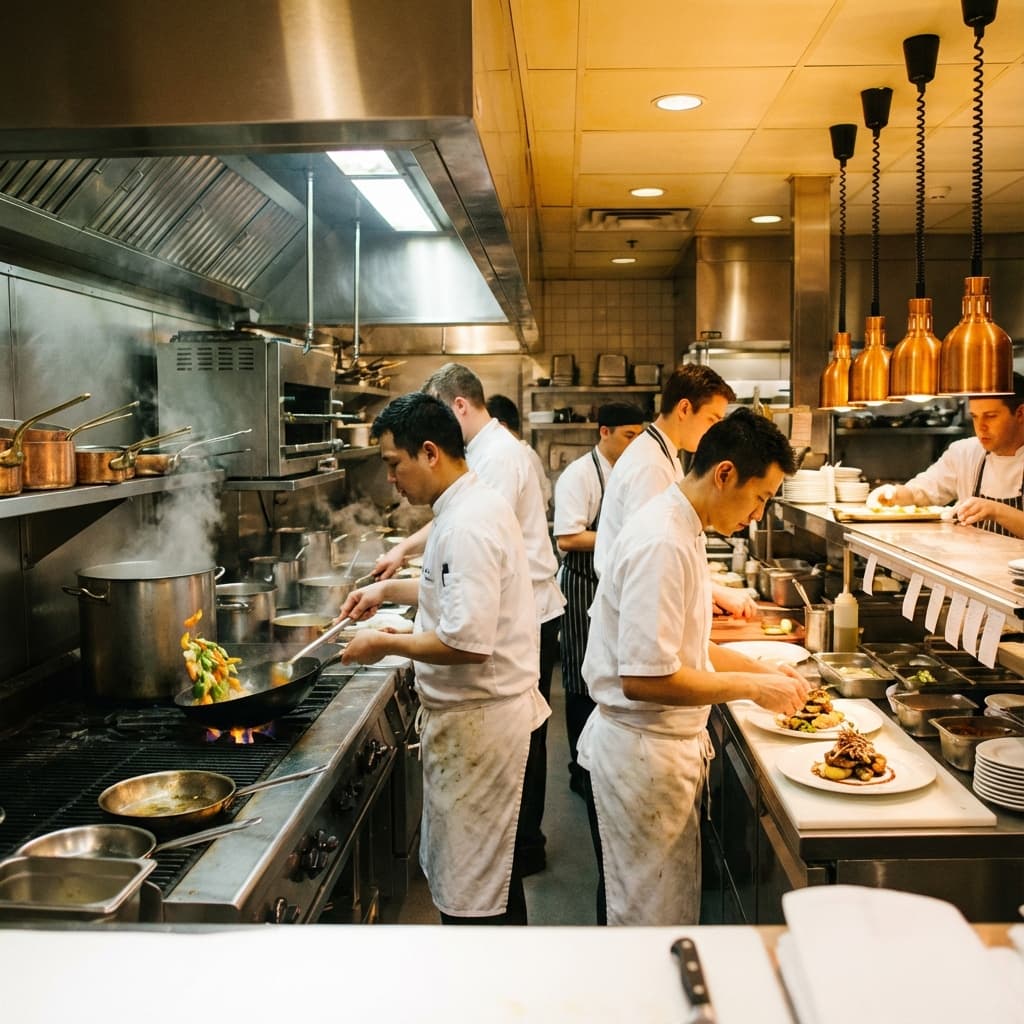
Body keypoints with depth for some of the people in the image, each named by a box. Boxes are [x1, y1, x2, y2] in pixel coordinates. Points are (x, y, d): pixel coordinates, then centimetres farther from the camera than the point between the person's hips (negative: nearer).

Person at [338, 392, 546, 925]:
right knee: (480, 871, 23)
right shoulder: (475, 504, 9)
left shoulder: (468, 525, -24)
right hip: (481, 713, 11)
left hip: (479, 719, -11)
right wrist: (390, 589, 17)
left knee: (474, 897, 4)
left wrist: (385, 645, -17)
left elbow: (468, 642, -30)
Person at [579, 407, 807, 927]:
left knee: (671, 905, 23)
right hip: (641, 755, -10)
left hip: (664, 748, 10)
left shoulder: (680, 528, 8)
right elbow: (645, 678, -29)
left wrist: (760, 668, 9)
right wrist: (750, 687, -18)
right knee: (649, 918, 7)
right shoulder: (661, 543, -25)